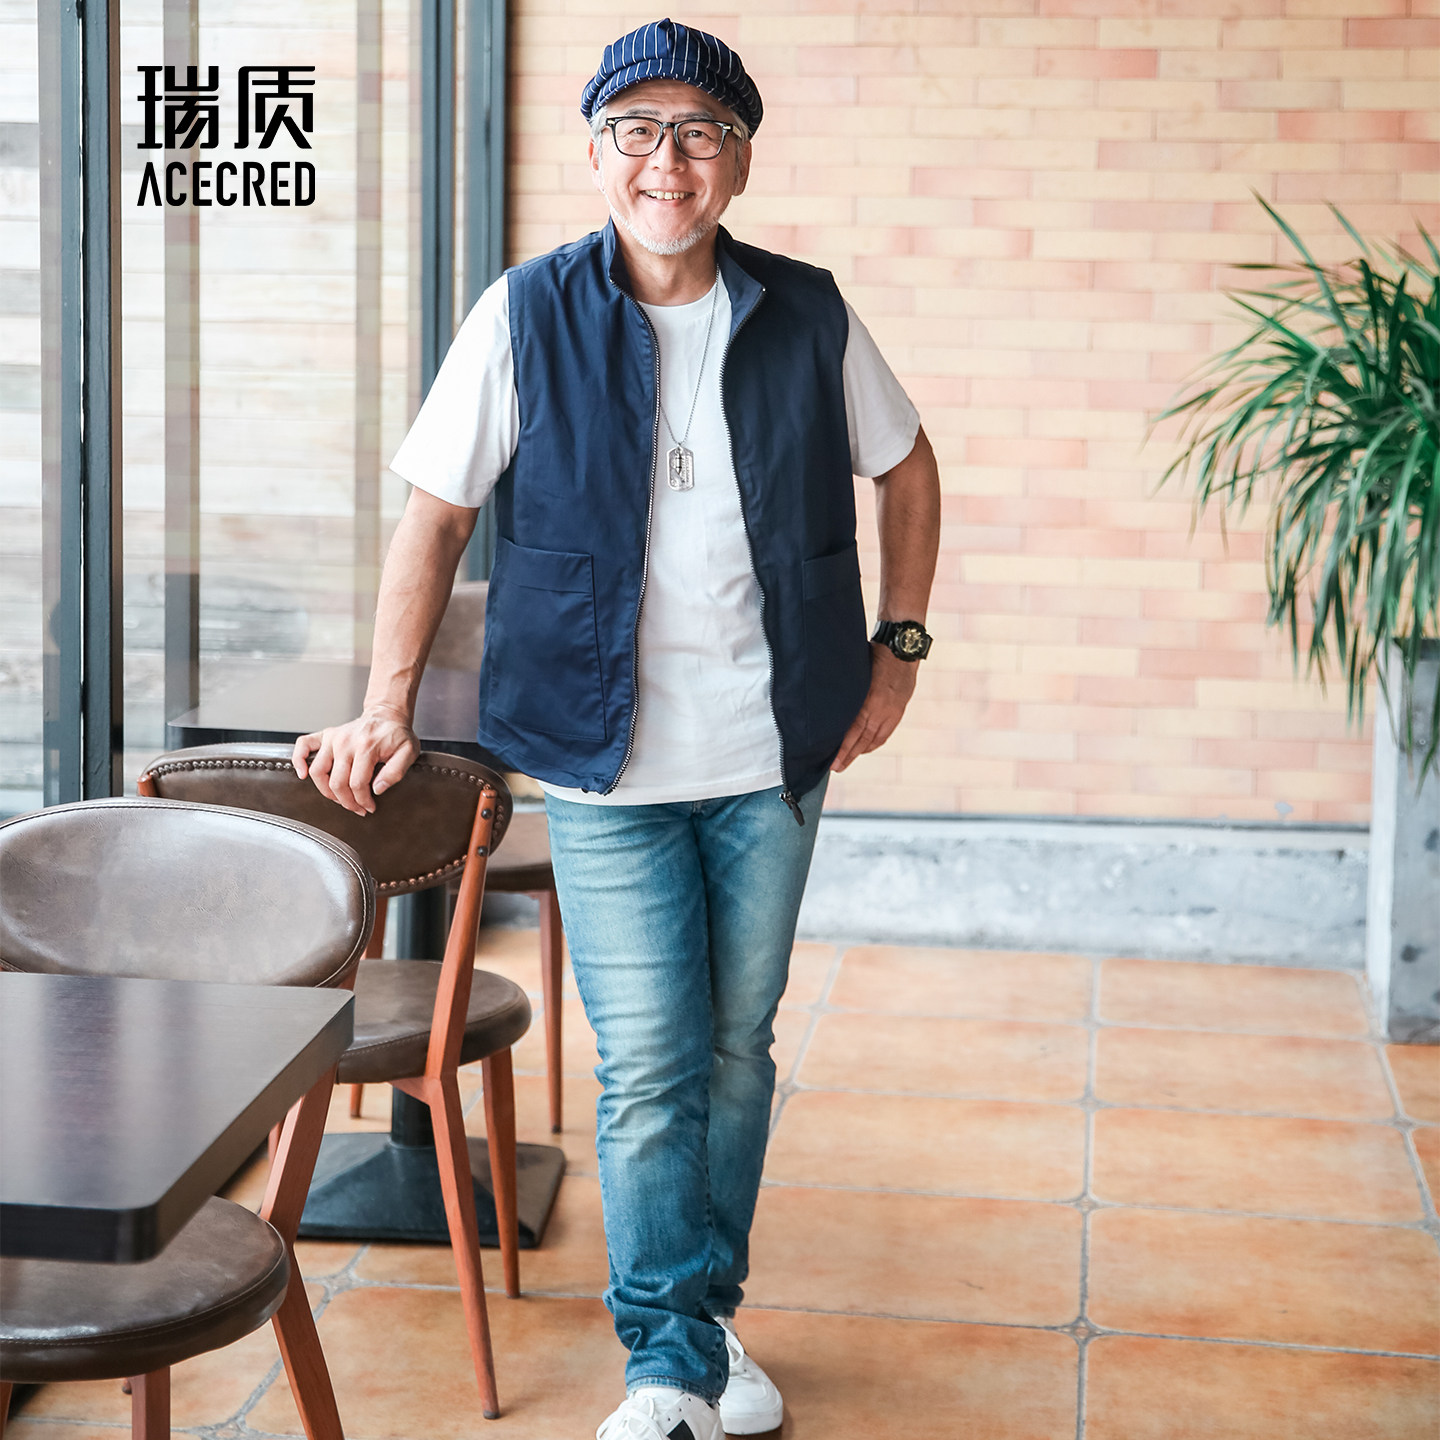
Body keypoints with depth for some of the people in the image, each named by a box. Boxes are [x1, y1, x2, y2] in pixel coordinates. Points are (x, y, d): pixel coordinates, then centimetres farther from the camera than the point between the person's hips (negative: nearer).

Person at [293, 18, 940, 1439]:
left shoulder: (807, 317, 1)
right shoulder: (530, 315, -4)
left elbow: (907, 469, 16)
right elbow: (435, 514, 0)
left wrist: (898, 649, 11)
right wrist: (387, 708, -6)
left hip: (775, 759, 3)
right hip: (608, 763, -2)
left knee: (737, 1050, 13)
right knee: (648, 1070, -3)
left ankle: (710, 1313, 30)